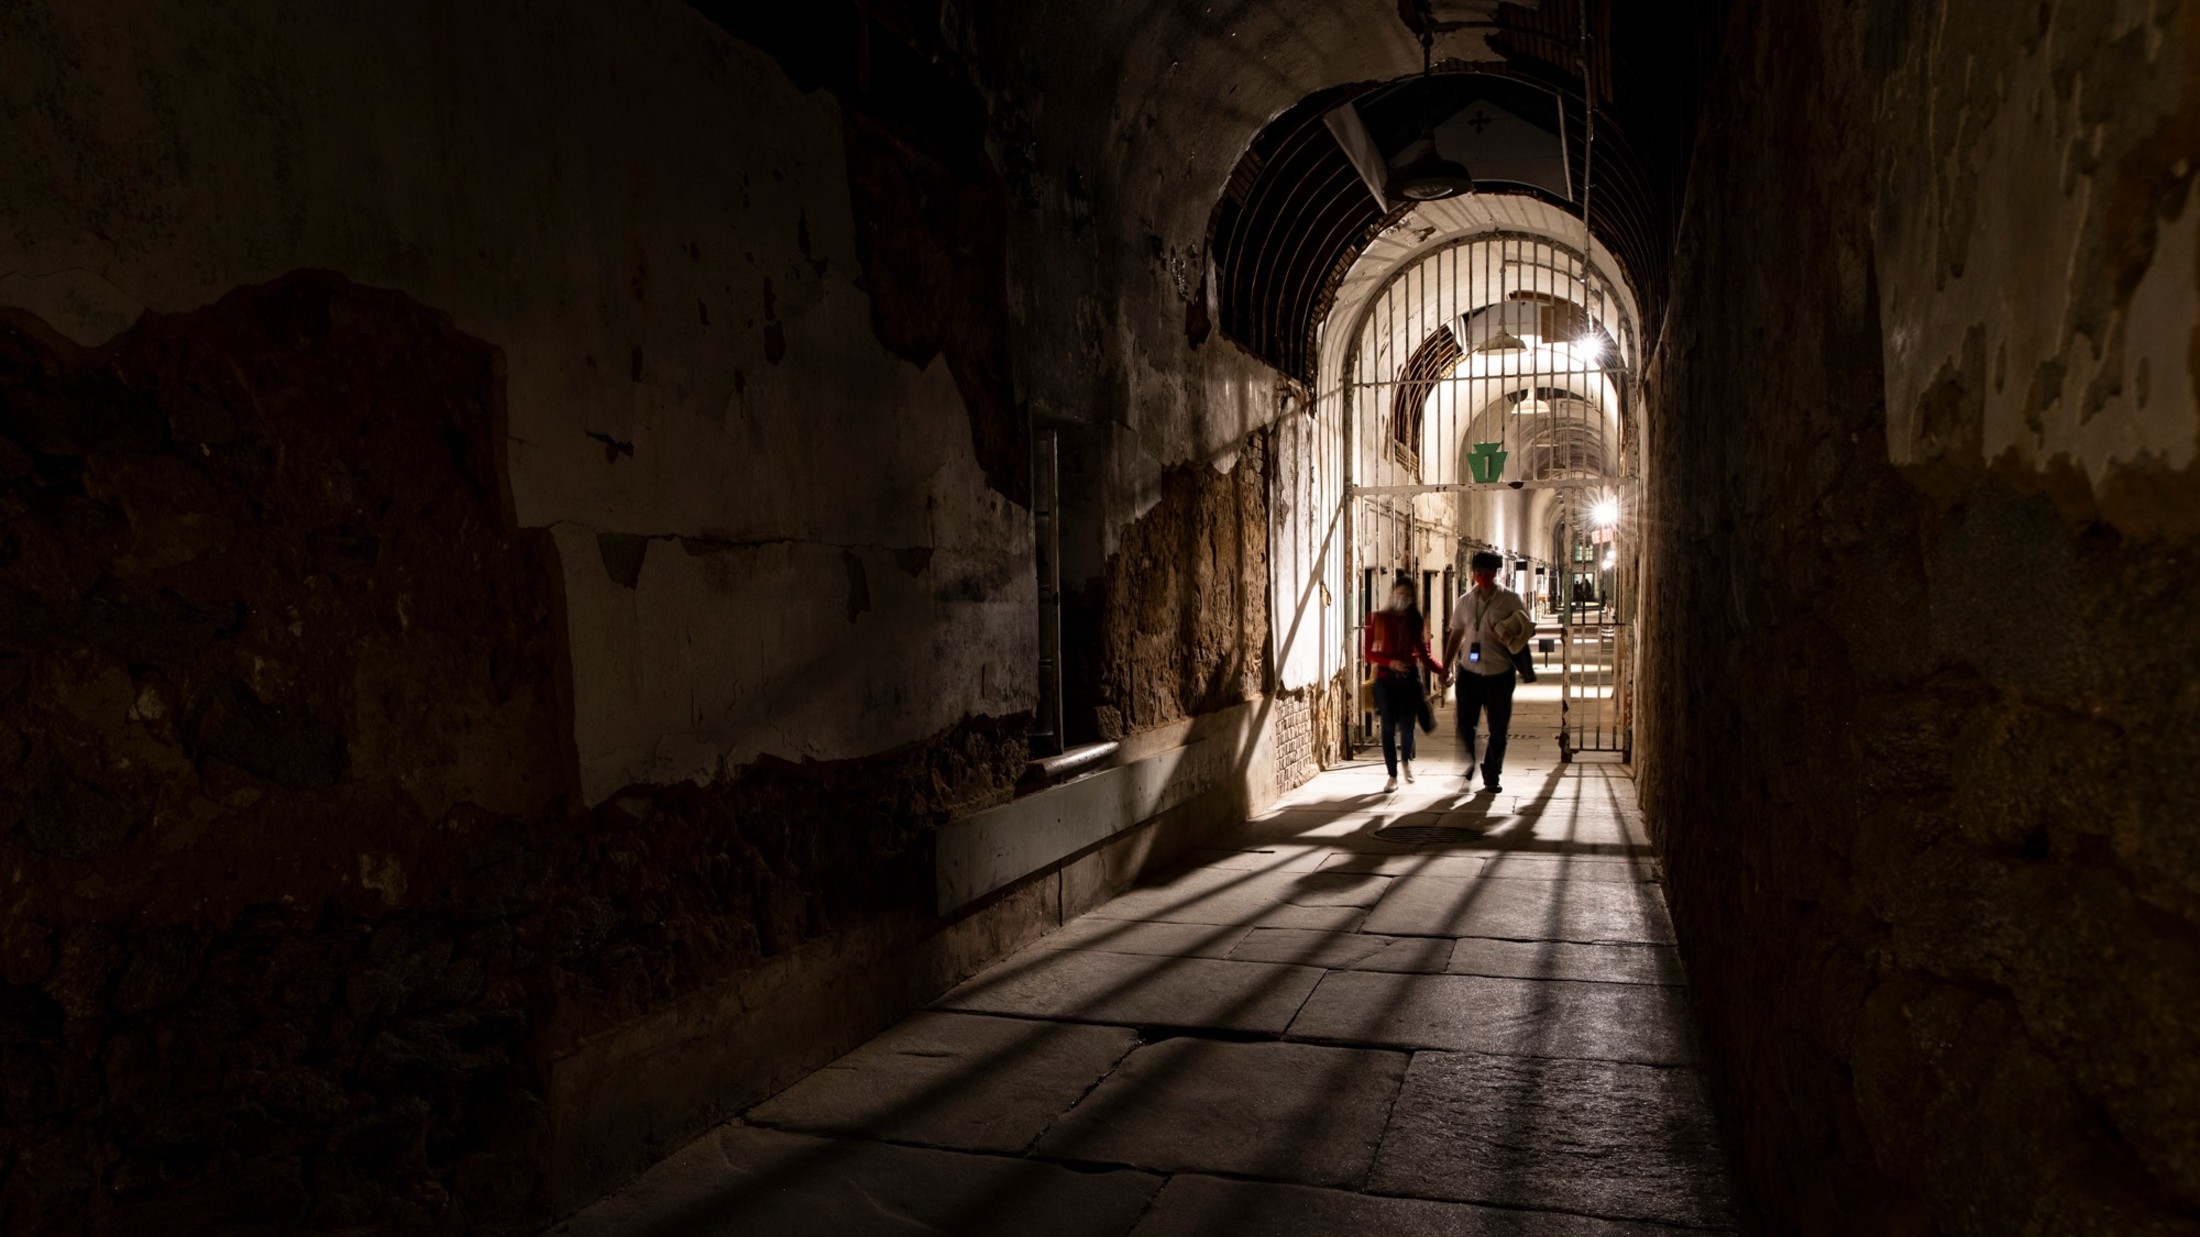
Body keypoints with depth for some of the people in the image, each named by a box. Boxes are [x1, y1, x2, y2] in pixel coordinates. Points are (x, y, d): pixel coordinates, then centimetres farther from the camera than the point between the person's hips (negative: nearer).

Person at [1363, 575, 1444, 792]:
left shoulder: (1415, 621, 9)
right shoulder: (1378, 619, 1)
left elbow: (1424, 654, 5)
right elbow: (1368, 652, -1)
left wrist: (1442, 669, -10)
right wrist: (1390, 662, -15)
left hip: (1410, 678, 2)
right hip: (1385, 679, -2)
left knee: (1407, 725, 0)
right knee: (1389, 727, -3)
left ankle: (1406, 761, 31)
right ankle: (1392, 776, 7)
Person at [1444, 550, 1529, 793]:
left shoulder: (1510, 599, -2)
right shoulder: (1465, 601, 6)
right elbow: (1456, 634, 13)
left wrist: (1513, 634, -18)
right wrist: (1446, 665, 9)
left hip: (1499, 674, -2)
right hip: (1469, 672, 2)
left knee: (1498, 729, 7)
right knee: (1465, 725, 1)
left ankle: (1492, 777, 21)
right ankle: (1466, 772, 17)